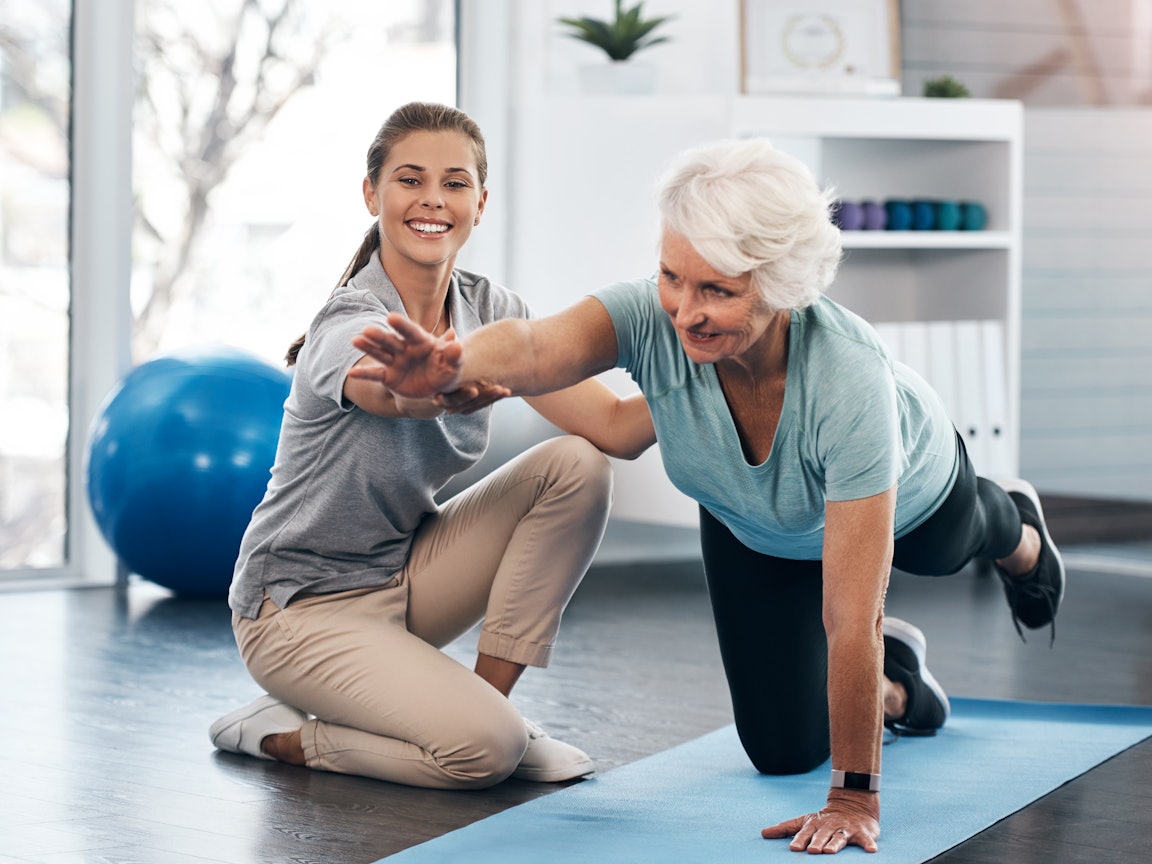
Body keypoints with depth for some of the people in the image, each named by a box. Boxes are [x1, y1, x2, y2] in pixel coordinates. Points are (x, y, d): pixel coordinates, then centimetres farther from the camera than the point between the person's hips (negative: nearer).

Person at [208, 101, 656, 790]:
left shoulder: (488, 309, -5)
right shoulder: (350, 325, -25)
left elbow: (616, 428, -14)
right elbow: (400, 393, -52)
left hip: (407, 573, 7)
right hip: (303, 604, -7)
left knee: (576, 465, -14)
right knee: (481, 748, -27)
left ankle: (490, 698, -4)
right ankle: (280, 734, -1)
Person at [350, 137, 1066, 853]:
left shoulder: (847, 378, -48)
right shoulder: (653, 318, -40)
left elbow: (851, 617, -46)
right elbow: (535, 346, -62)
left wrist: (855, 798, -42)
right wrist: (450, 368, -85)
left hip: (907, 490, -2)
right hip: (753, 525, 2)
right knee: (784, 751, 4)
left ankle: (1017, 532, 70)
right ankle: (896, 676, 37)